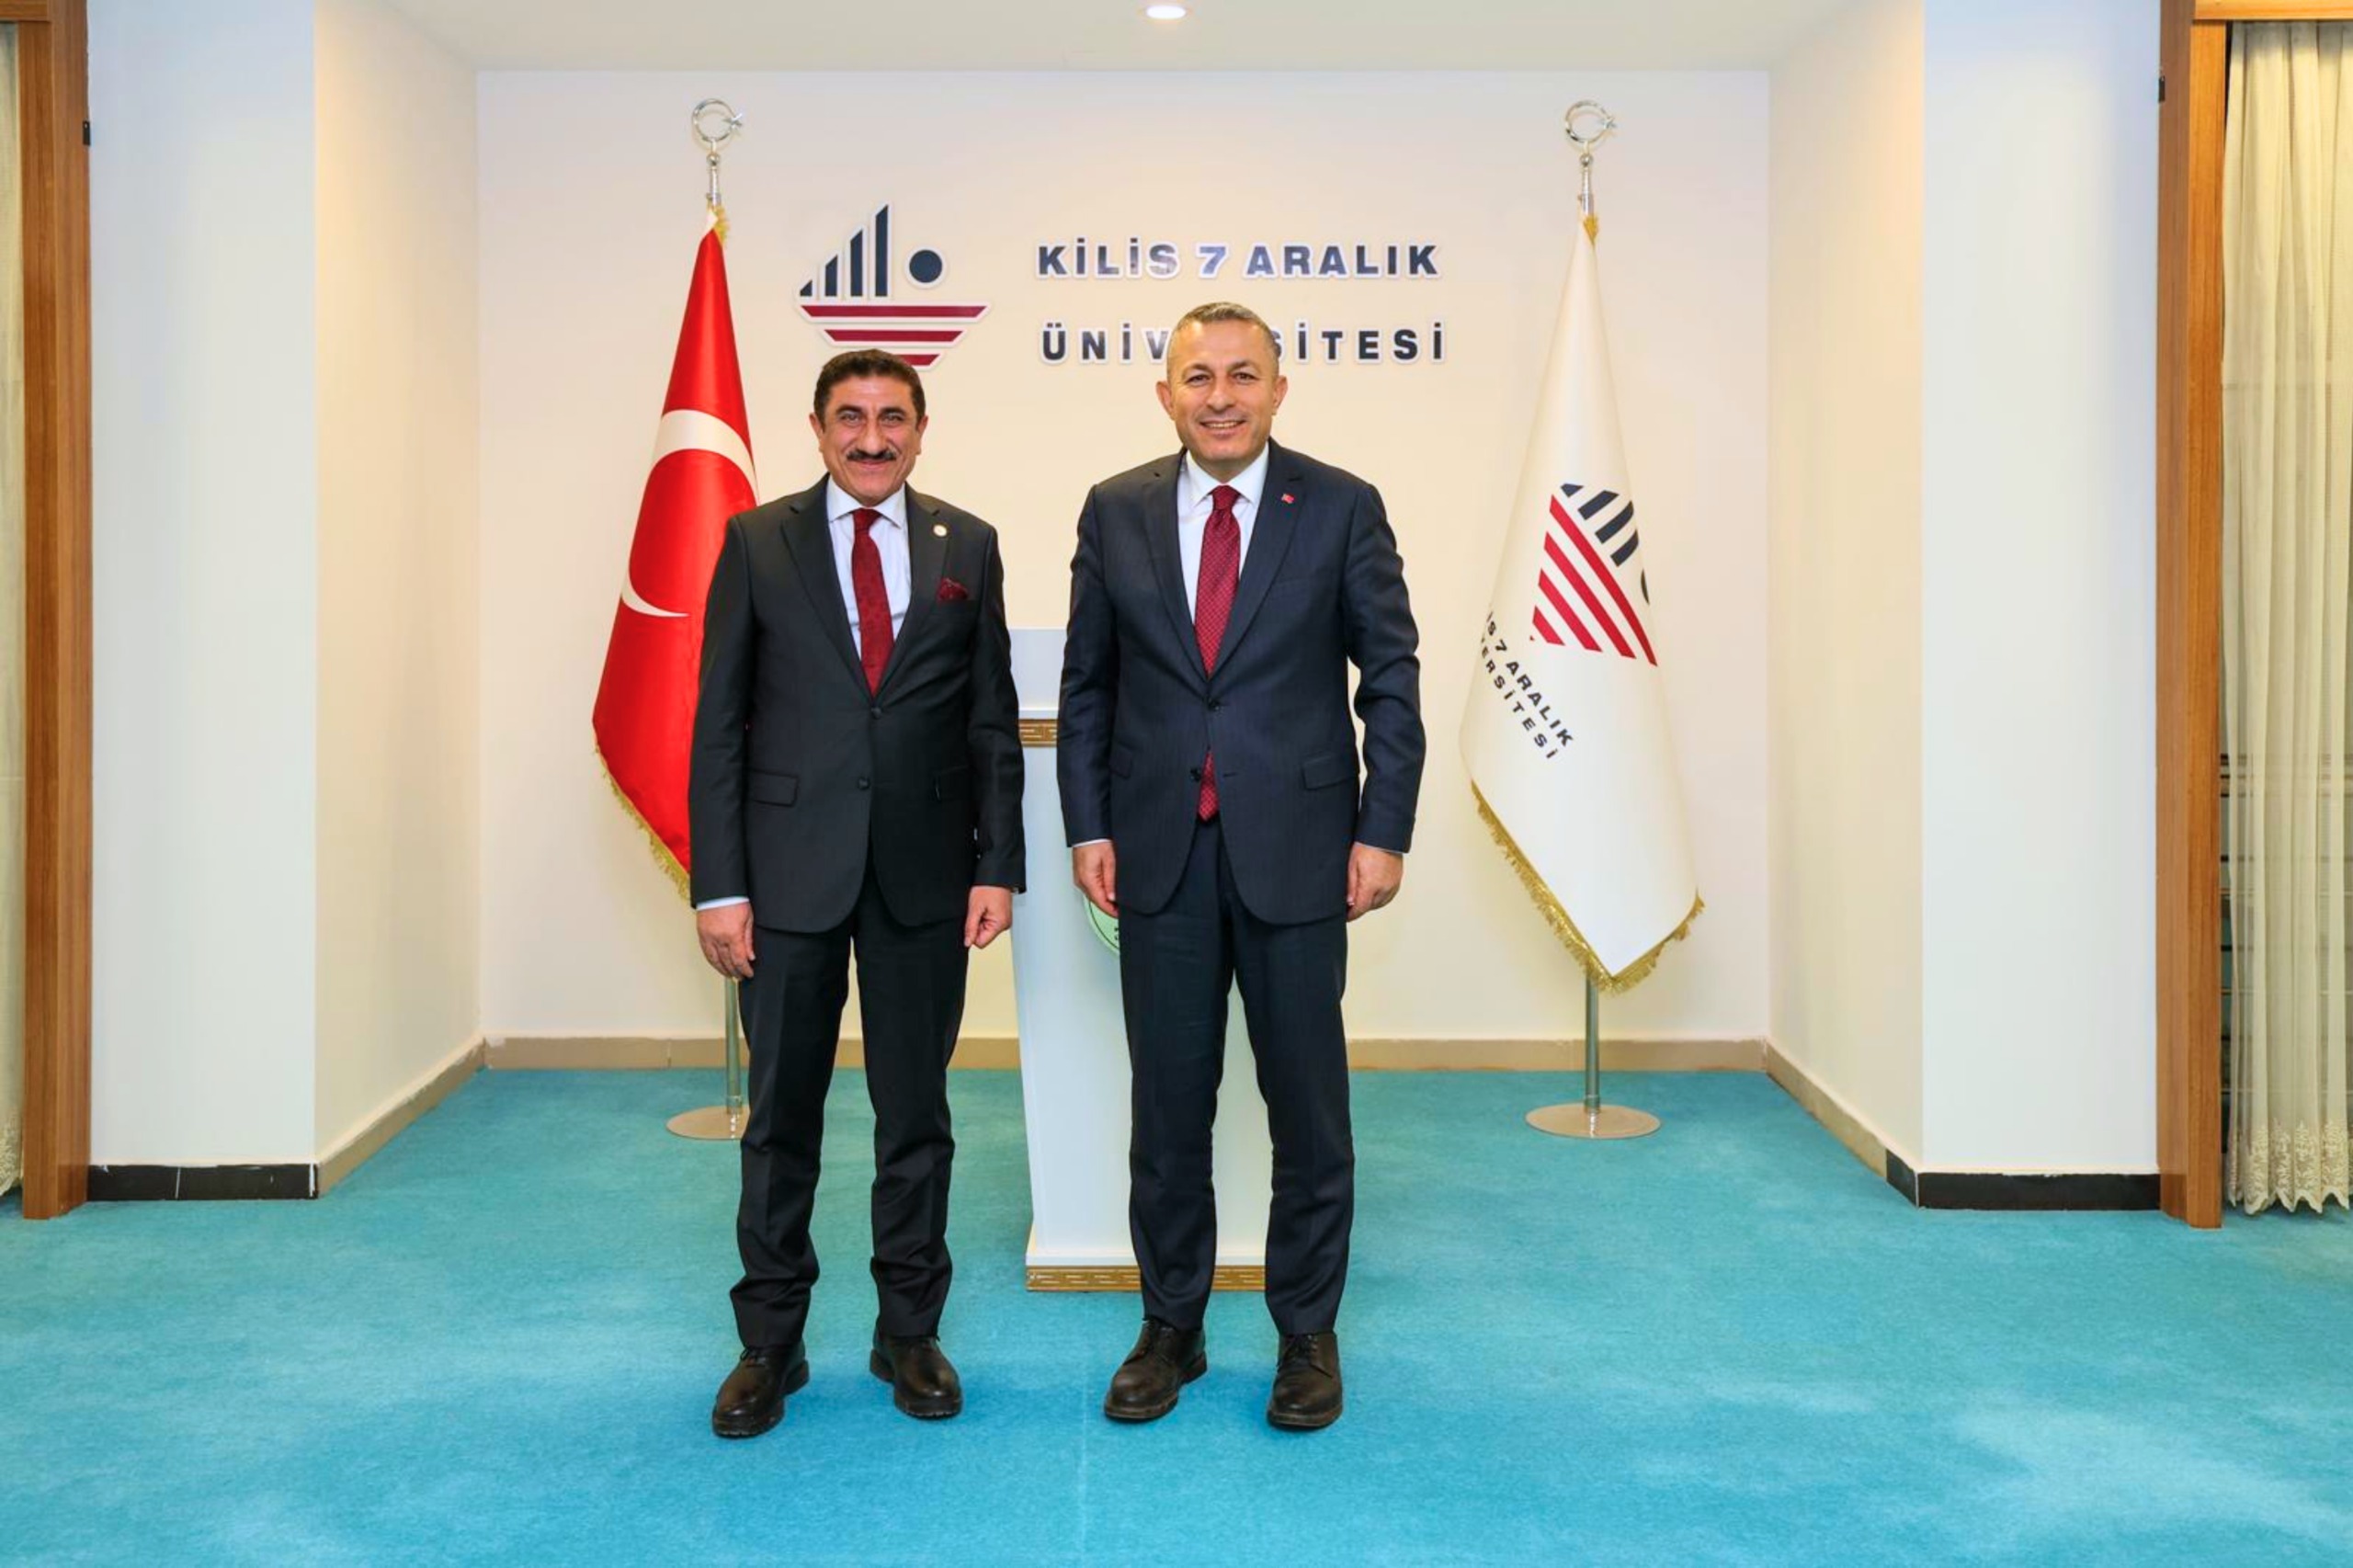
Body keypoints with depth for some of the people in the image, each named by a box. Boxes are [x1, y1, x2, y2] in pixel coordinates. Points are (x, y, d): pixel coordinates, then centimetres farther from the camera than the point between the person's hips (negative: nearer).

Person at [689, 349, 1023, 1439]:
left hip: (923, 873, 1)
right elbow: (718, 723, -1)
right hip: (790, 871, -1)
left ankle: (910, 1333, 25)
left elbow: (992, 721, 6)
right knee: (781, 1118, 8)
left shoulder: (967, 547, 6)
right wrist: (717, 883, -7)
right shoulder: (758, 542, 1)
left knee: (916, 1114, 10)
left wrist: (996, 865, -1)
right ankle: (769, 1345, 22)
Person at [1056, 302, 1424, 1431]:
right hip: (1159, 855, 2)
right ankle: (1170, 1327, 27)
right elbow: (1086, 683, 8)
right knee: (1166, 1105, 11)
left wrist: (1383, 831, -7)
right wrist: (1087, 826, 1)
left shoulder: (1342, 508, -1)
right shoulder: (1115, 512, 5)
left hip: (1296, 850, -2)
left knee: (1307, 1103, 8)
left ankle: (1307, 1334, 25)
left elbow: (1391, 679, -1)